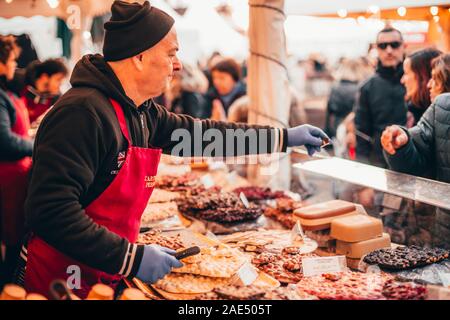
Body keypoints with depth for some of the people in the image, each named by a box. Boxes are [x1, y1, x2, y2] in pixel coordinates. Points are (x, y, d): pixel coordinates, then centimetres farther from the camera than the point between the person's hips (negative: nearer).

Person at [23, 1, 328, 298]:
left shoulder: (145, 113, 4)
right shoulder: (83, 113, -24)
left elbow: (200, 133, 13)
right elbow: (50, 210, -29)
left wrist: (285, 137, 14)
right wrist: (132, 258, -28)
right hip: (60, 281, -8)